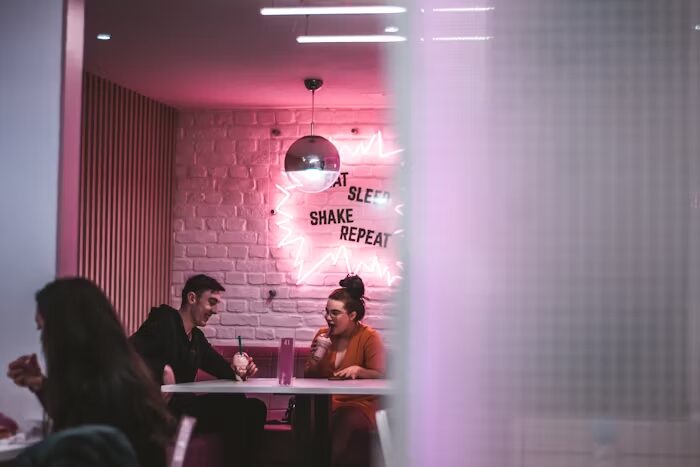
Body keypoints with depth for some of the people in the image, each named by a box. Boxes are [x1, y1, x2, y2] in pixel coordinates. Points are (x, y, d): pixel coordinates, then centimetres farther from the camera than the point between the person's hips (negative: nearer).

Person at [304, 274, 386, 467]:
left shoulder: (369, 337, -1)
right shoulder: (323, 335, 12)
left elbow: (380, 376, -6)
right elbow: (308, 378, 16)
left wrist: (358, 370, -24)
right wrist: (315, 358, -5)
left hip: (358, 404, -4)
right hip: (325, 402, 4)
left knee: (344, 422, -39)